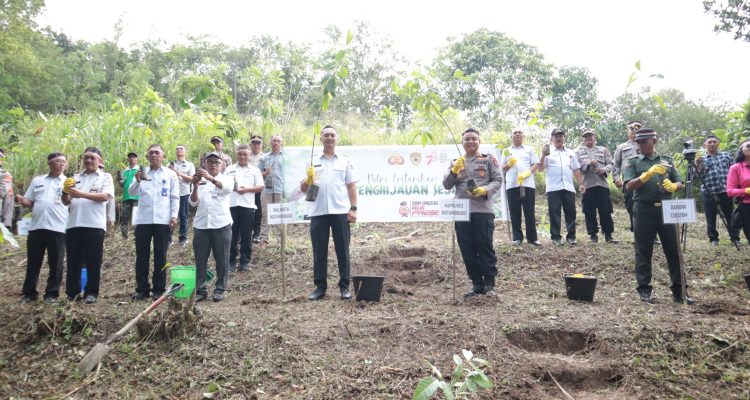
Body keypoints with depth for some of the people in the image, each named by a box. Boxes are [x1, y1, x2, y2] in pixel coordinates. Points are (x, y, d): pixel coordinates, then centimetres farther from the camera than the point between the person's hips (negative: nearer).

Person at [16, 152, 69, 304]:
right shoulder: (37, 180, 14)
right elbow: (30, 202, 17)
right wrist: (21, 200, -4)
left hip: (57, 228, -3)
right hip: (36, 227, 3)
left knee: (55, 263, 2)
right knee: (33, 262, 8)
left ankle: (52, 293, 11)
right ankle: (29, 293, 18)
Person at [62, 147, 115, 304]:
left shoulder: (105, 177, 7)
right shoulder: (75, 178, 20)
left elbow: (105, 196, -9)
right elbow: (66, 202, 16)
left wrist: (82, 194, -18)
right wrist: (65, 192, -7)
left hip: (94, 225, -4)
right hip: (73, 224, 4)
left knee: (93, 261, -1)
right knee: (73, 261, 6)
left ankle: (91, 292, 6)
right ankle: (72, 292, 13)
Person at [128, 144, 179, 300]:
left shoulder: (170, 174, 7)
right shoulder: (142, 173, 11)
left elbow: (175, 197, 5)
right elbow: (132, 192, 0)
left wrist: (174, 215, -6)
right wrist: (137, 181, -21)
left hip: (162, 220, -2)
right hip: (143, 220, 2)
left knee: (160, 256, 4)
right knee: (142, 255, 4)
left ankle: (158, 289, 10)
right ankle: (142, 289, 11)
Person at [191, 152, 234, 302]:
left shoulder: (227, 179, 8)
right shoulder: (200, 180, 14)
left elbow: (227, 187, -19)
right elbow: (193, 202, 4)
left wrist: (211, 178, -36)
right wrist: (195, 186, -15)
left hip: (221, 224, -2)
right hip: (201, 224, 2)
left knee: (222, 259, 3)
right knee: (200, 259, 5)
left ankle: (220, 289, 13)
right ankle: (200, 290, 12)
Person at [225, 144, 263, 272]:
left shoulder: (255, 170, 8)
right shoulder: (230, 169, 12)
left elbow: (260, 187, 1)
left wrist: (247, 189, -12)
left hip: (248, 206, -1)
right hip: (231, 205, 1)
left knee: (246, 235, 5)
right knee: (232, 234, 4)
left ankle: (245, 261, 13)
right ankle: (231, 261, 12)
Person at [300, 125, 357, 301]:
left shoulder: (346, 160, 9)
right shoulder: (313, 161, 11)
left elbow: (351, 186, 6)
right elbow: (303, 189, 11)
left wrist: (353, 208, -4)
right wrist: (308, 180, -11)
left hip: (340, 211, -1)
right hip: (318, 212, 1)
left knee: (342, 250, 2)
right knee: (319, 251, 4)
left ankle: (344, 286, 10)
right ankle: (320, 286, 12)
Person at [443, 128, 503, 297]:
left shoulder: (489, 159, 7)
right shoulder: (455, 162, 15)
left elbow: (498, 181, 1)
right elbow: (446, 185, 10)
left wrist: (484, 190, -16)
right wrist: (454, 171, -7)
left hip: (483, 211, -3)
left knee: (485, 248, -3)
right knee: (467, 250, 5)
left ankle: (489, 284, 8)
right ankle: (477, 284, 15)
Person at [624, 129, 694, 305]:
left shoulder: (667, 160, 14)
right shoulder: (633, 162, 6)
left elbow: (680, 184, 11)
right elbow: (629, 186, -8)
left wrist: (673, 186, -12)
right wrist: (648, 174, -21)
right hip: (644, 211, -2)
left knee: (674, 250, 4)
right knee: (643, 252, 2)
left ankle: (679, 290, 12)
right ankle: (644, 290, 9)